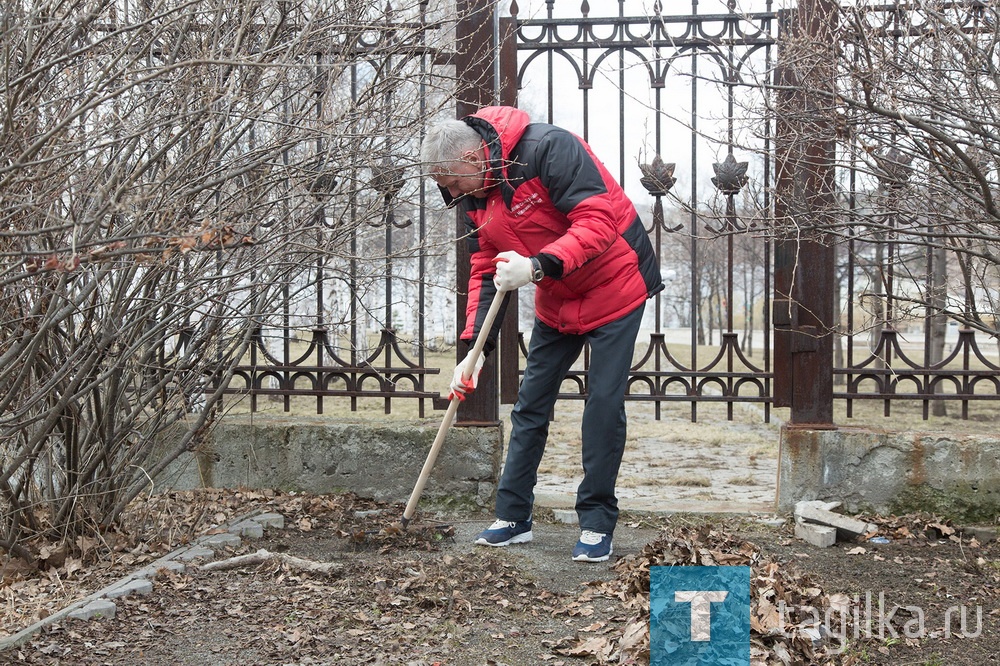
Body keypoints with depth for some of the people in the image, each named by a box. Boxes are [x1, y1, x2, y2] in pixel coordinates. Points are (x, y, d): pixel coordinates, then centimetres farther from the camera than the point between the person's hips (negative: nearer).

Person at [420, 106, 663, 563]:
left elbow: (598, 221, -33)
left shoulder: (548, 149, -27)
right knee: (530, 404, 6)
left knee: (604, 403, -7)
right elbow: (484, 272, 1)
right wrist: (474, 347, -9)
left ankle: (597, 522, 3)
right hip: (557, 303, 7)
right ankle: (513, 517, 15)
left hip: (614, 287, -7)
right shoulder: (474, 198, -3)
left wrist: (538, 266, -43)